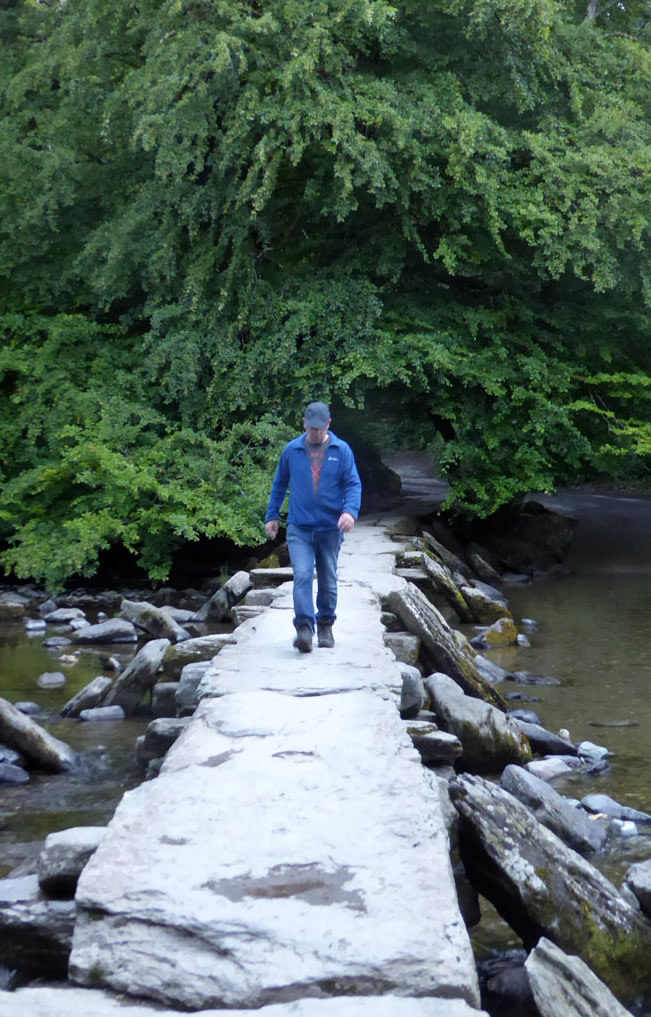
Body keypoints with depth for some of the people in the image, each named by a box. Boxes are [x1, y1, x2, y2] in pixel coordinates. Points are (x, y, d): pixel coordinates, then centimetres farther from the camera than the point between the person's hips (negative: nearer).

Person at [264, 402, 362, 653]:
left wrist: (350, 511, -21)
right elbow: (279, 485, 14)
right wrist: (272, 516, 14)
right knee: (302, 576, -16)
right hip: (299, 528, -1)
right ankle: (304, 628, -21)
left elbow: (353, 484, -4)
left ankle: (325, 626, 25)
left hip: (330, 528, 1)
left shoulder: (342, 450, 0)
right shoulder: (291, 450, 3)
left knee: (328, 581, 10)